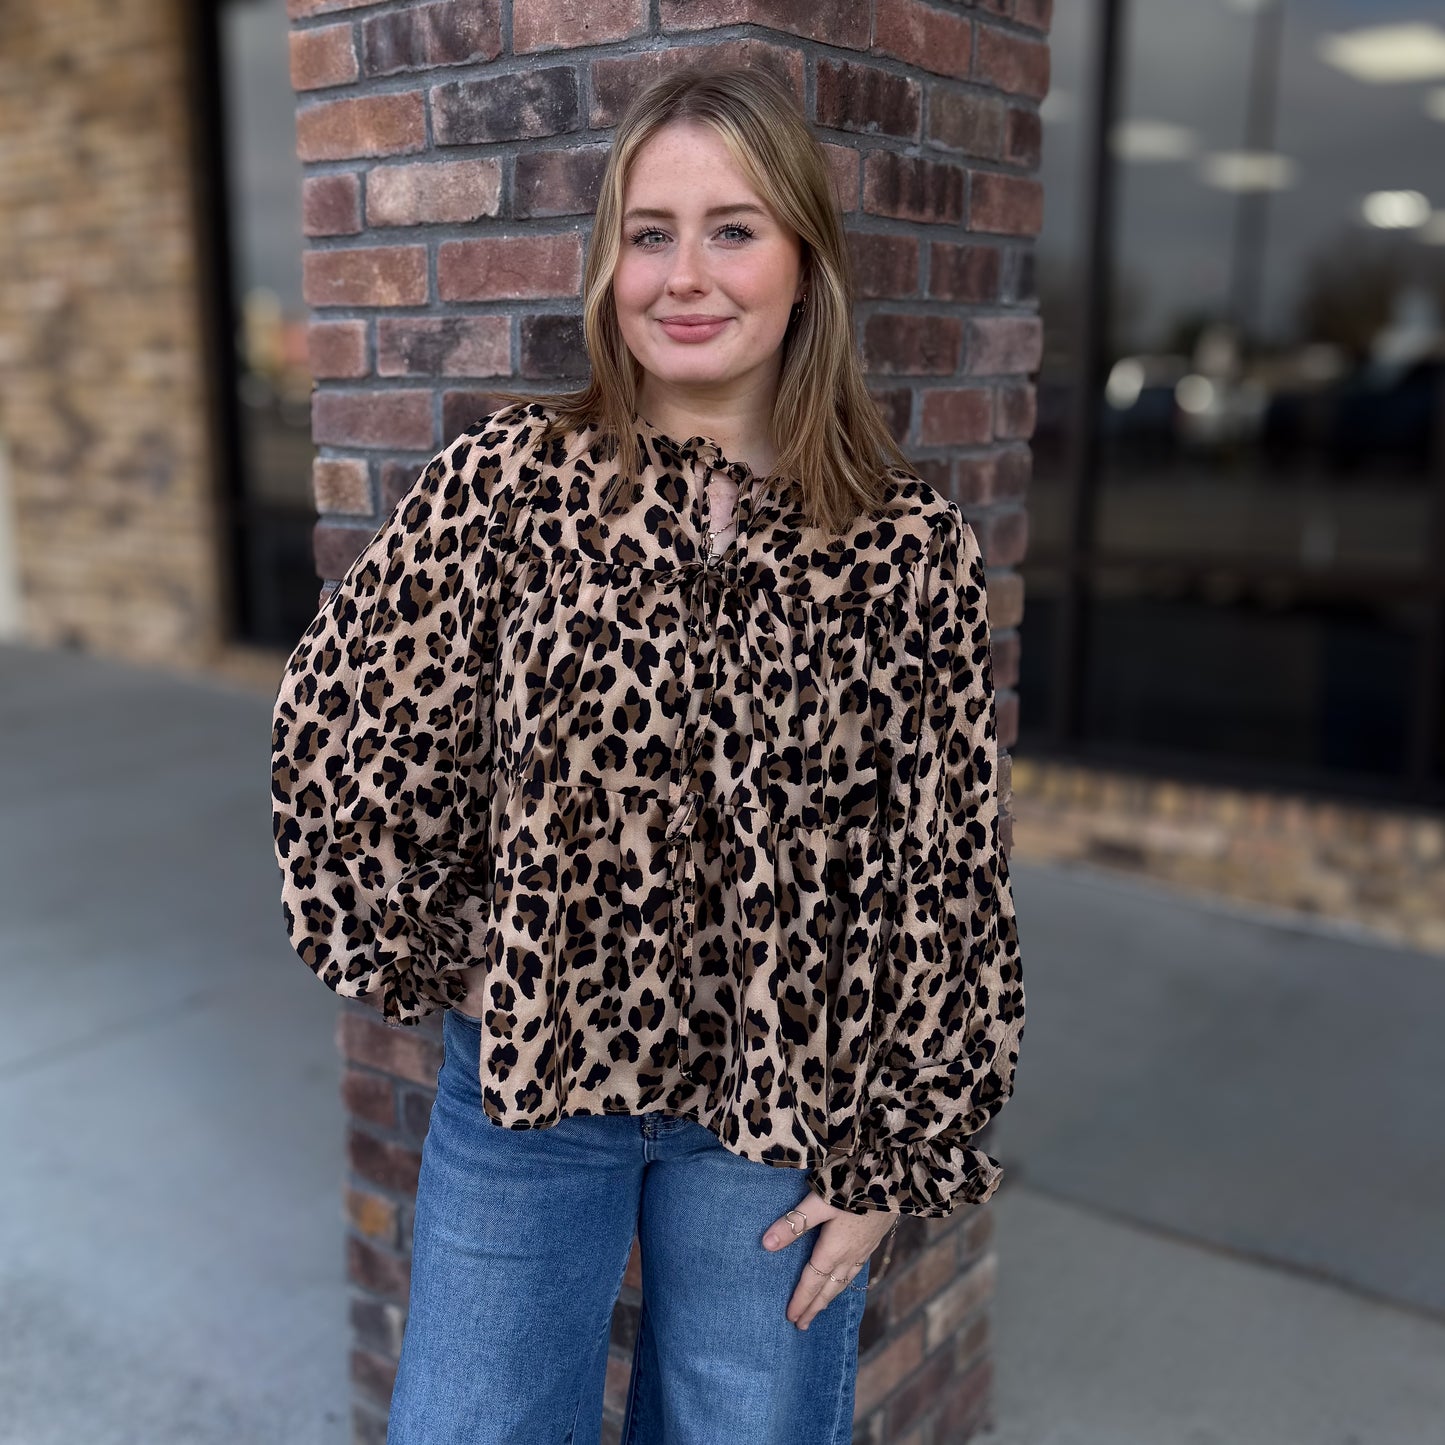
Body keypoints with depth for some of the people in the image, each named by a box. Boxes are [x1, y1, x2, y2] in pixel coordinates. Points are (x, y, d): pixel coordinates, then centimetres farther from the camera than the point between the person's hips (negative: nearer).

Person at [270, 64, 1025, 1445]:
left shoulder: (911, 543, -7)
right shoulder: (503, 475, -9)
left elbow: (945, 872, -4)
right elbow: (339, 729, -1)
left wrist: (895, 1153, -2)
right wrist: (436, 960, 1)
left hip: (787, 1107, 1)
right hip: (524, 1074, 0)